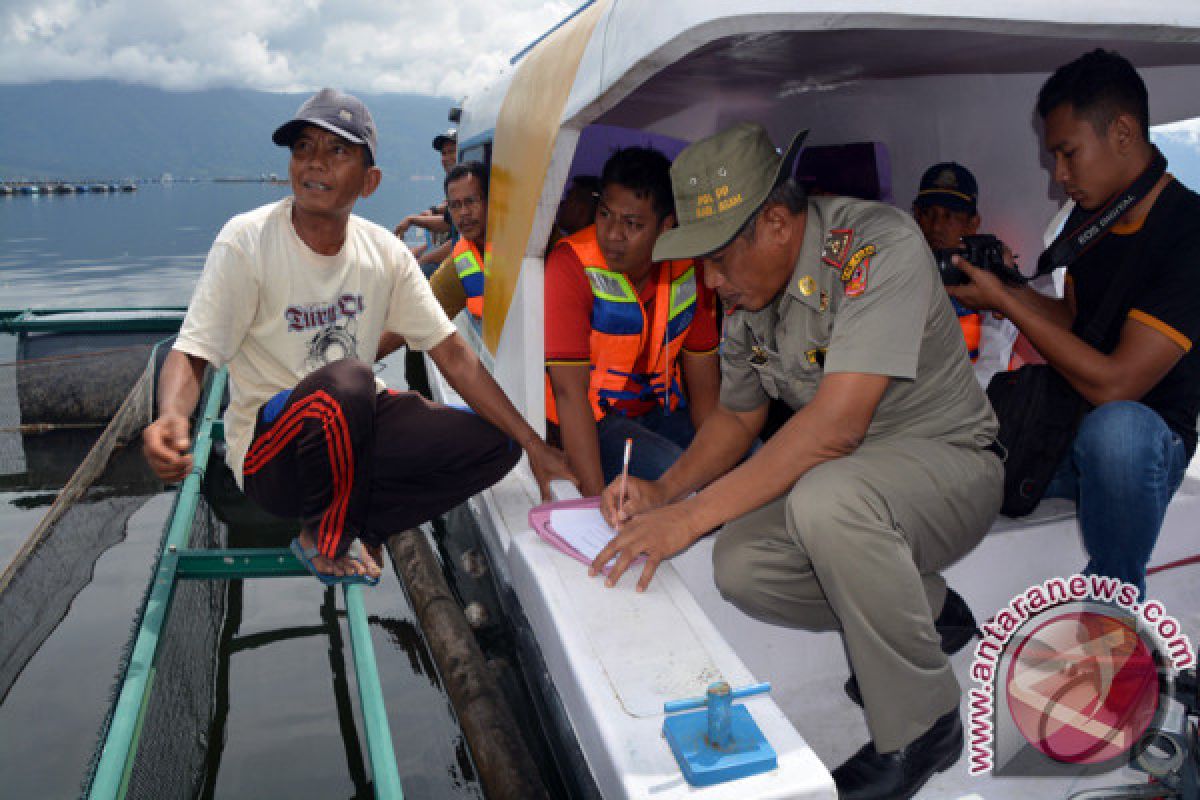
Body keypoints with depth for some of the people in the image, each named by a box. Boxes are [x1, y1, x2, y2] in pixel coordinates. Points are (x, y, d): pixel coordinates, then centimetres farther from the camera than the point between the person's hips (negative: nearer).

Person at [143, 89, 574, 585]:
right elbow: (191, 355, -16)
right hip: (269, 451, -4)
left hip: (353, 429, 5)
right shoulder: (247, 241, -15)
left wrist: (534, 446, -6)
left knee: (495, 444, -9)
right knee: (345, 380, -37)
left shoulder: (385, 252, -3)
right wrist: (171, 418, -42)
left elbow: (453, 355, -2)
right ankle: (326, 543, -9)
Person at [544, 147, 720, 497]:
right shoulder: (572, 265, -19)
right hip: (592, 422, -5)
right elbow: (569, 391, -23)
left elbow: (704, 386, -1)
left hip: (660, 410, 5)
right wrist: (597, 499, -29)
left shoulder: (689, 269, -4)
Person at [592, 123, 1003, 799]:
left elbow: (836, 423, -33)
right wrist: (663, 491, -7)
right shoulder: (746, 293, -1)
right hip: (840, 473, 7)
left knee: (828, 499, -37)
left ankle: (922, 727, -13)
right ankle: (926, 610, 10)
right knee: (741, 571, -16)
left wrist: (691, 515, -32)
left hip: (949, 460, -7)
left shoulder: (879, 243, -25)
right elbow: (737, 417, 11)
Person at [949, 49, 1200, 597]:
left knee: (1115, 426, -40)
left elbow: (1113, 383, -26)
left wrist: (1003, 301, -21)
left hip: (1149, 434, -7)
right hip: (1067, 424, 7)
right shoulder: (1089, 217, 6)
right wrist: (1011, 287, -2)